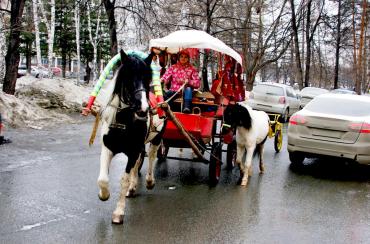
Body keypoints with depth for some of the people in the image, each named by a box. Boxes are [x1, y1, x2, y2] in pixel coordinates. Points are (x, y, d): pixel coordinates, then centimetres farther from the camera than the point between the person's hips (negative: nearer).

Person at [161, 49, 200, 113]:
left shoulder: (192, 69, 10)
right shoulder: (173, 67, 13)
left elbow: (197, 84, 0)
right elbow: (165, 77, -2)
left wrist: (188, 81, -18)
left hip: (185, 92, -1)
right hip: (173, 91, 1)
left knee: (188, 89, -36)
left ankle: (187, 108, -54)